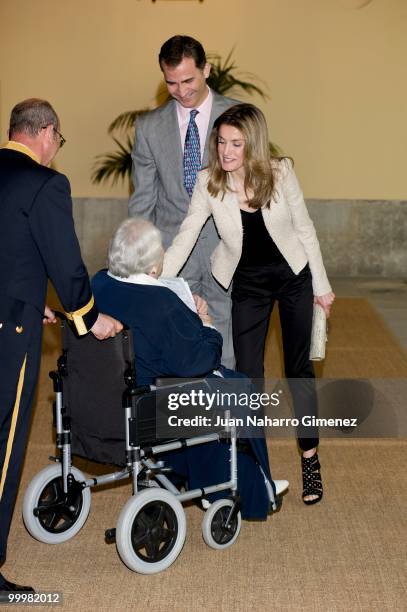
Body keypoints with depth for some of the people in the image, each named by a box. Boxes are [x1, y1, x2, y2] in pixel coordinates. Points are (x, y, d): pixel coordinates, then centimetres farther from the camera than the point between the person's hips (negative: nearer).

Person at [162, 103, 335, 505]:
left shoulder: (280, 173, -16)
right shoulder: (208, 183, -14)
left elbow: (304, 230, -6)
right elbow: (184, 240, -15)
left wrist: (322, 285, -1)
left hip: (293, 277, 0)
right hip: (247, 284, 1)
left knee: (299, 369, 7)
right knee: (247, 374, -3)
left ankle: (309, 459, 21)